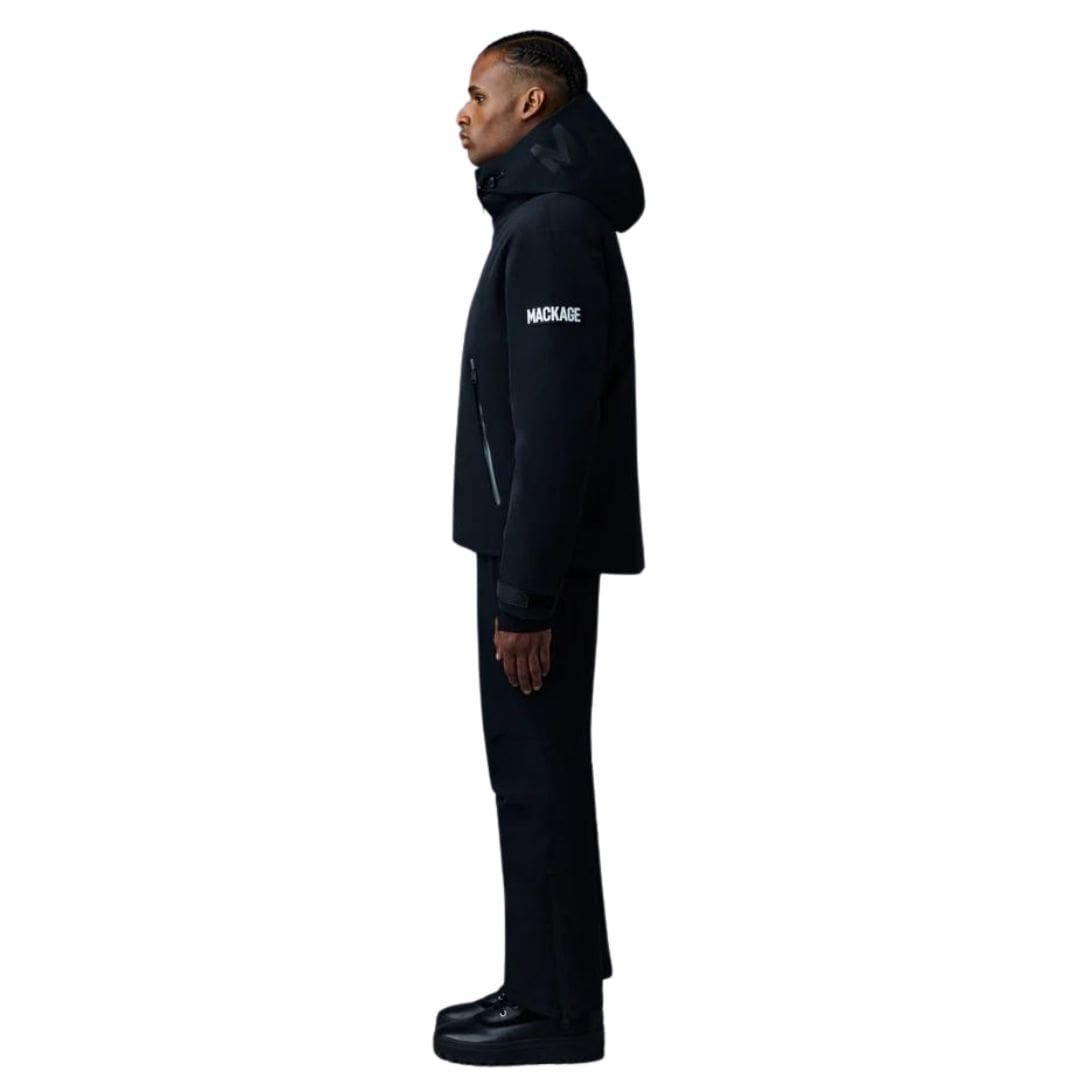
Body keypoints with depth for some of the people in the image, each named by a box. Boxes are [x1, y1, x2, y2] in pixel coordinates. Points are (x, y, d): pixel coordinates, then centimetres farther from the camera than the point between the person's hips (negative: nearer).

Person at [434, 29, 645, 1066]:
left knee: (537, 771, -3)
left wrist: (525, 592, -22)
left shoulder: (552, 226, -16)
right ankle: (551, 982, 23)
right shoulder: (544, 217, 16)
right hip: (532, 549, 10)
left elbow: (554, 426, -22)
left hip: (541, 554, -10)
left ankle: (555, 1006, 5)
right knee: (538, 766, 14)